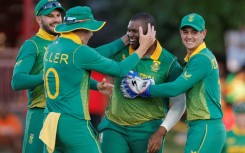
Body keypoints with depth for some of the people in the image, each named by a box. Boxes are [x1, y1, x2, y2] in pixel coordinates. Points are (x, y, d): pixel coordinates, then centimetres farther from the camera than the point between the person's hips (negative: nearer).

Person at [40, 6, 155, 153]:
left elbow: (93, 55, 16)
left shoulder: (52, 47, 10)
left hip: (50, 122, 8)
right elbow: (120, 70, -6)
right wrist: (144, 47, 5)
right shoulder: (79, 51, -13)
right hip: (74, 124, -8)